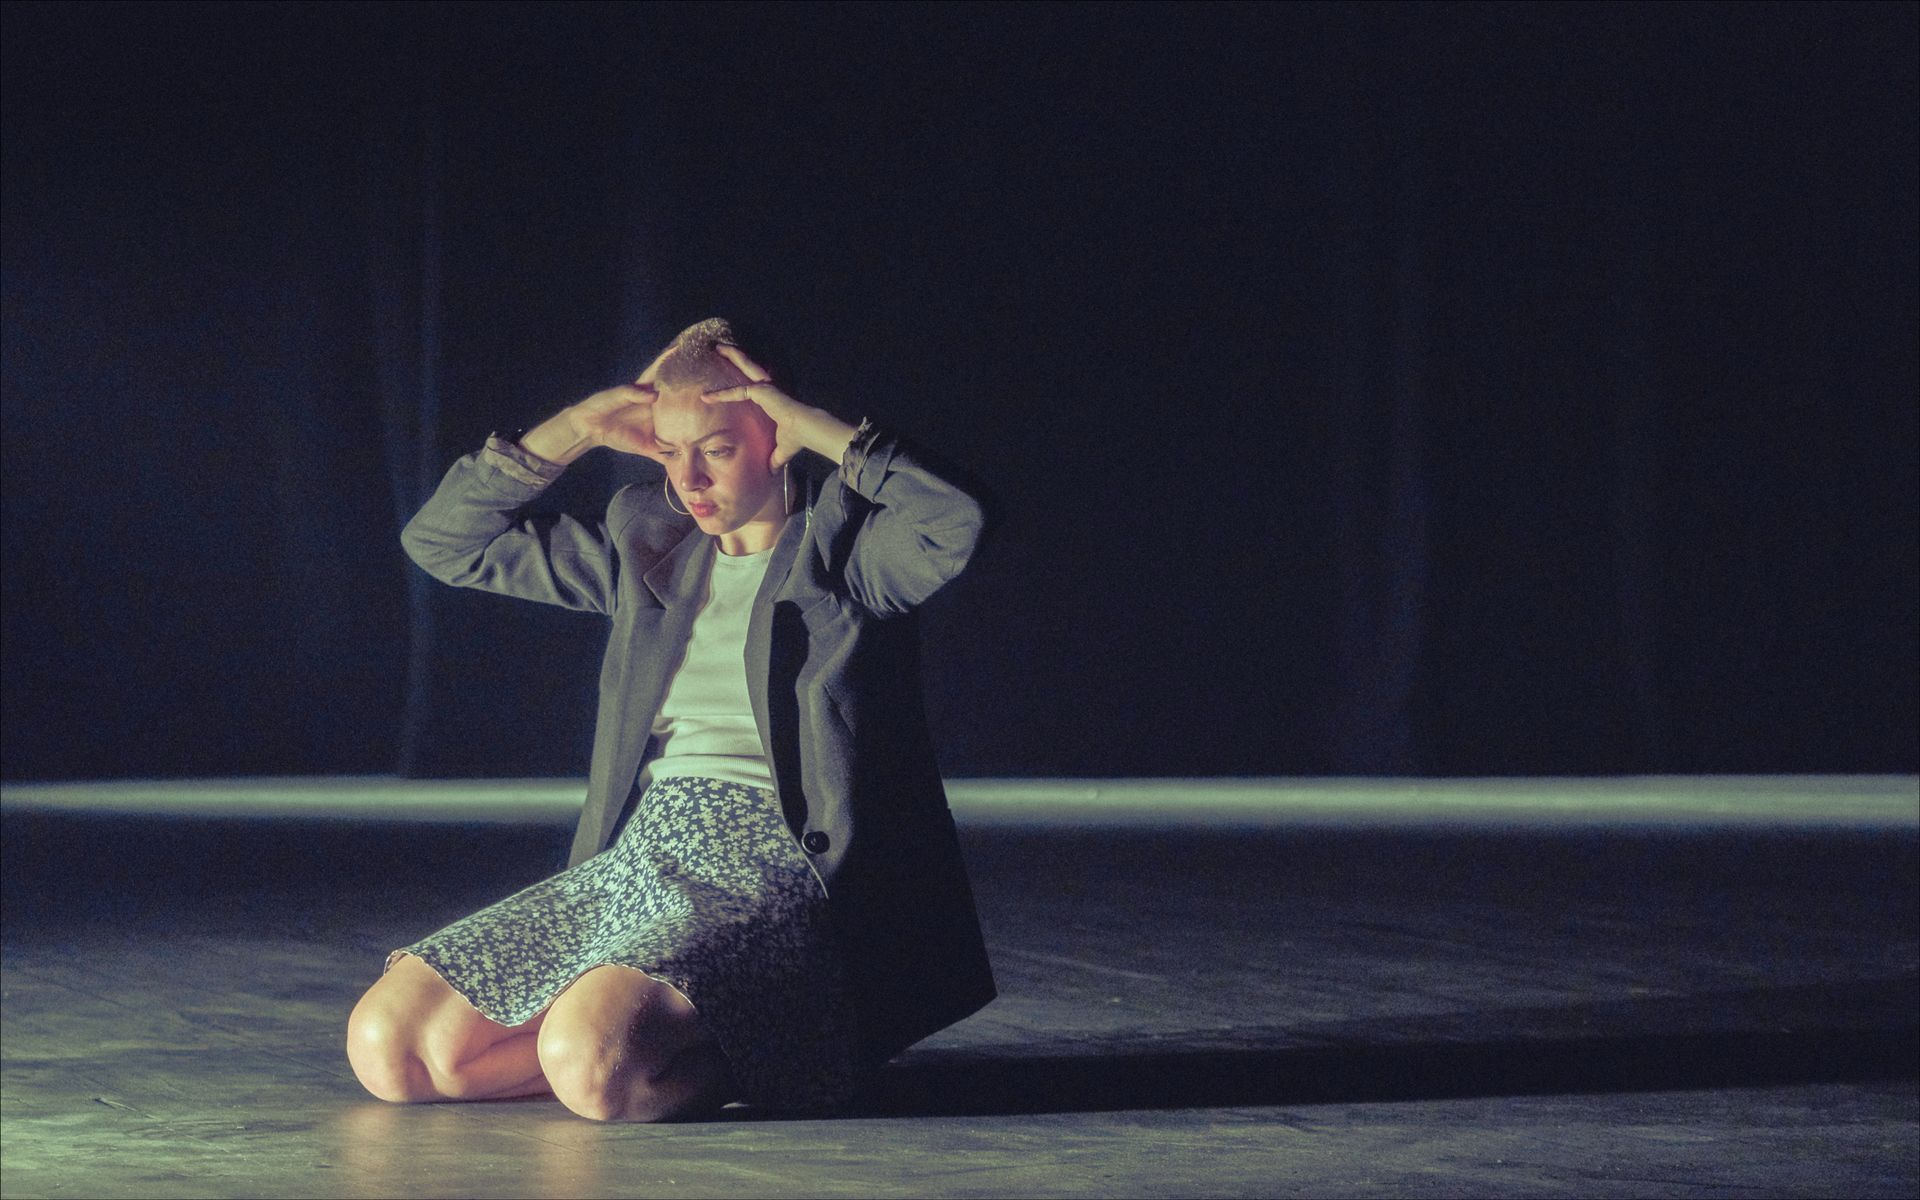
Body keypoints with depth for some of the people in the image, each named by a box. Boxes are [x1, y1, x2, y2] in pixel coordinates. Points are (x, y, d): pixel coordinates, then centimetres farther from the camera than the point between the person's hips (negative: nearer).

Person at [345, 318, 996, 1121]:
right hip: (633, 864, 7)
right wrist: (576, 430, 9)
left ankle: (753, 1054, -3)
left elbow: (955, 525, -21)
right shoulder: (649, 545, 18)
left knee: (590, 1060, -35)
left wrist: (821, 430, -10)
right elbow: (444, 541, 20)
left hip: (772, 870, -7)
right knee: (387, 1043, -10)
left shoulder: (845, 546, 2)